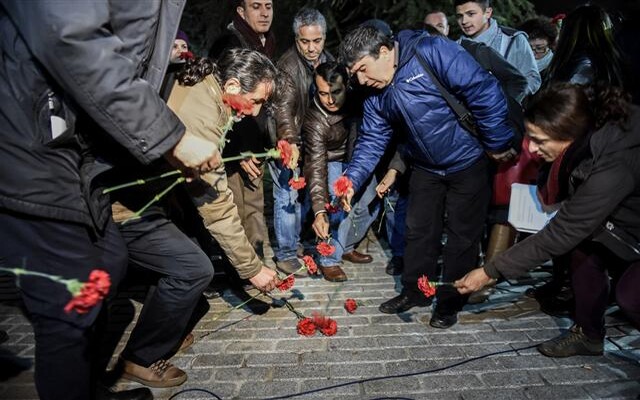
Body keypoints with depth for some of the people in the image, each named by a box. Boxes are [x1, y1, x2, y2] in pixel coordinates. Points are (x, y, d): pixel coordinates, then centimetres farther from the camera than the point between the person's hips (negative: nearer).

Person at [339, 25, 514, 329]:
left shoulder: (432, 52, -24)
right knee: (419, 230, 13)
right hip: (426, 168, 6)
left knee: (462, 236, 6)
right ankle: (413, 291, 32)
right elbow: (372, 140, -2)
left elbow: (485, 92, -25)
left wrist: (497, 144, -19)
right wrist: (353, 178, -17)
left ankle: (450, 302, 23)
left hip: (468, 163, -6)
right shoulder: (375, 96, -2)